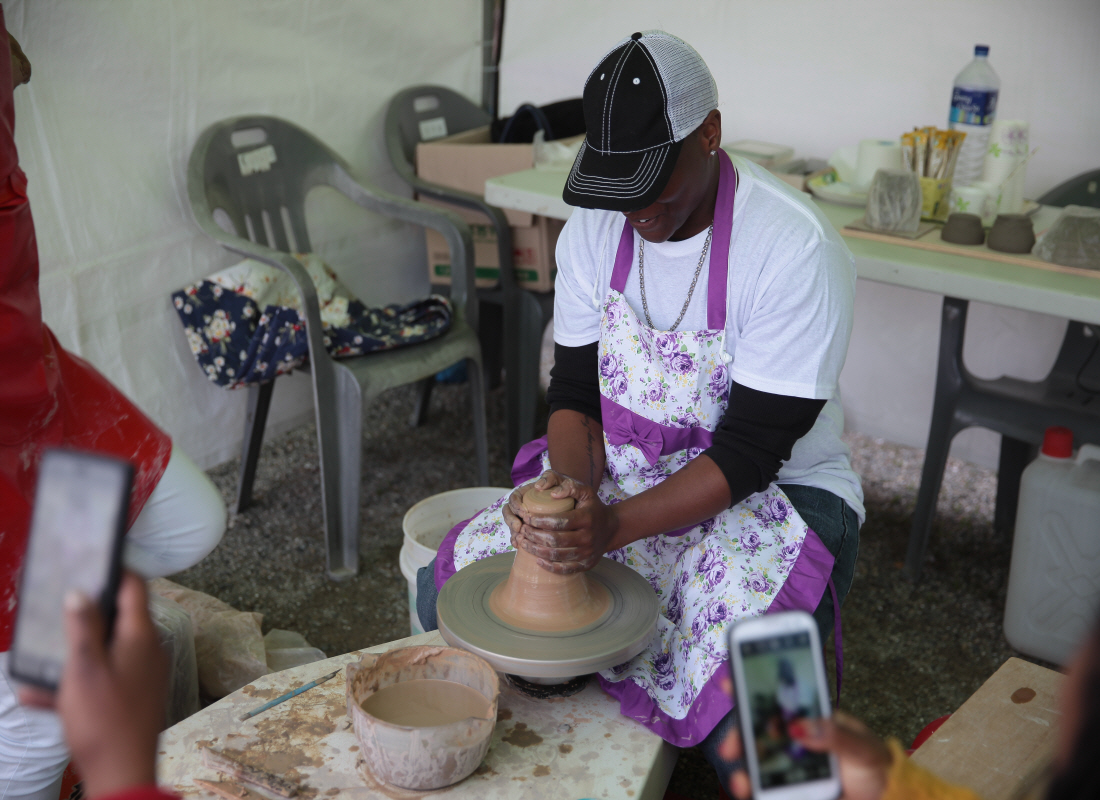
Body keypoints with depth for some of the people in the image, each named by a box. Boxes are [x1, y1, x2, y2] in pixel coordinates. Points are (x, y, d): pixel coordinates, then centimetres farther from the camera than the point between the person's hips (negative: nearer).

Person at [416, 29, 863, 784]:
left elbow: (750, 452, -22)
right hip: (622, 475, 5)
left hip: (770, 493, -5)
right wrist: (571, 481, -21)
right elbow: (576, 390, 0)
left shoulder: (797, 250, -22)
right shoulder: (596, 227, -4)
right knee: (446, 590, -8)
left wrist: (615, 526, -32)